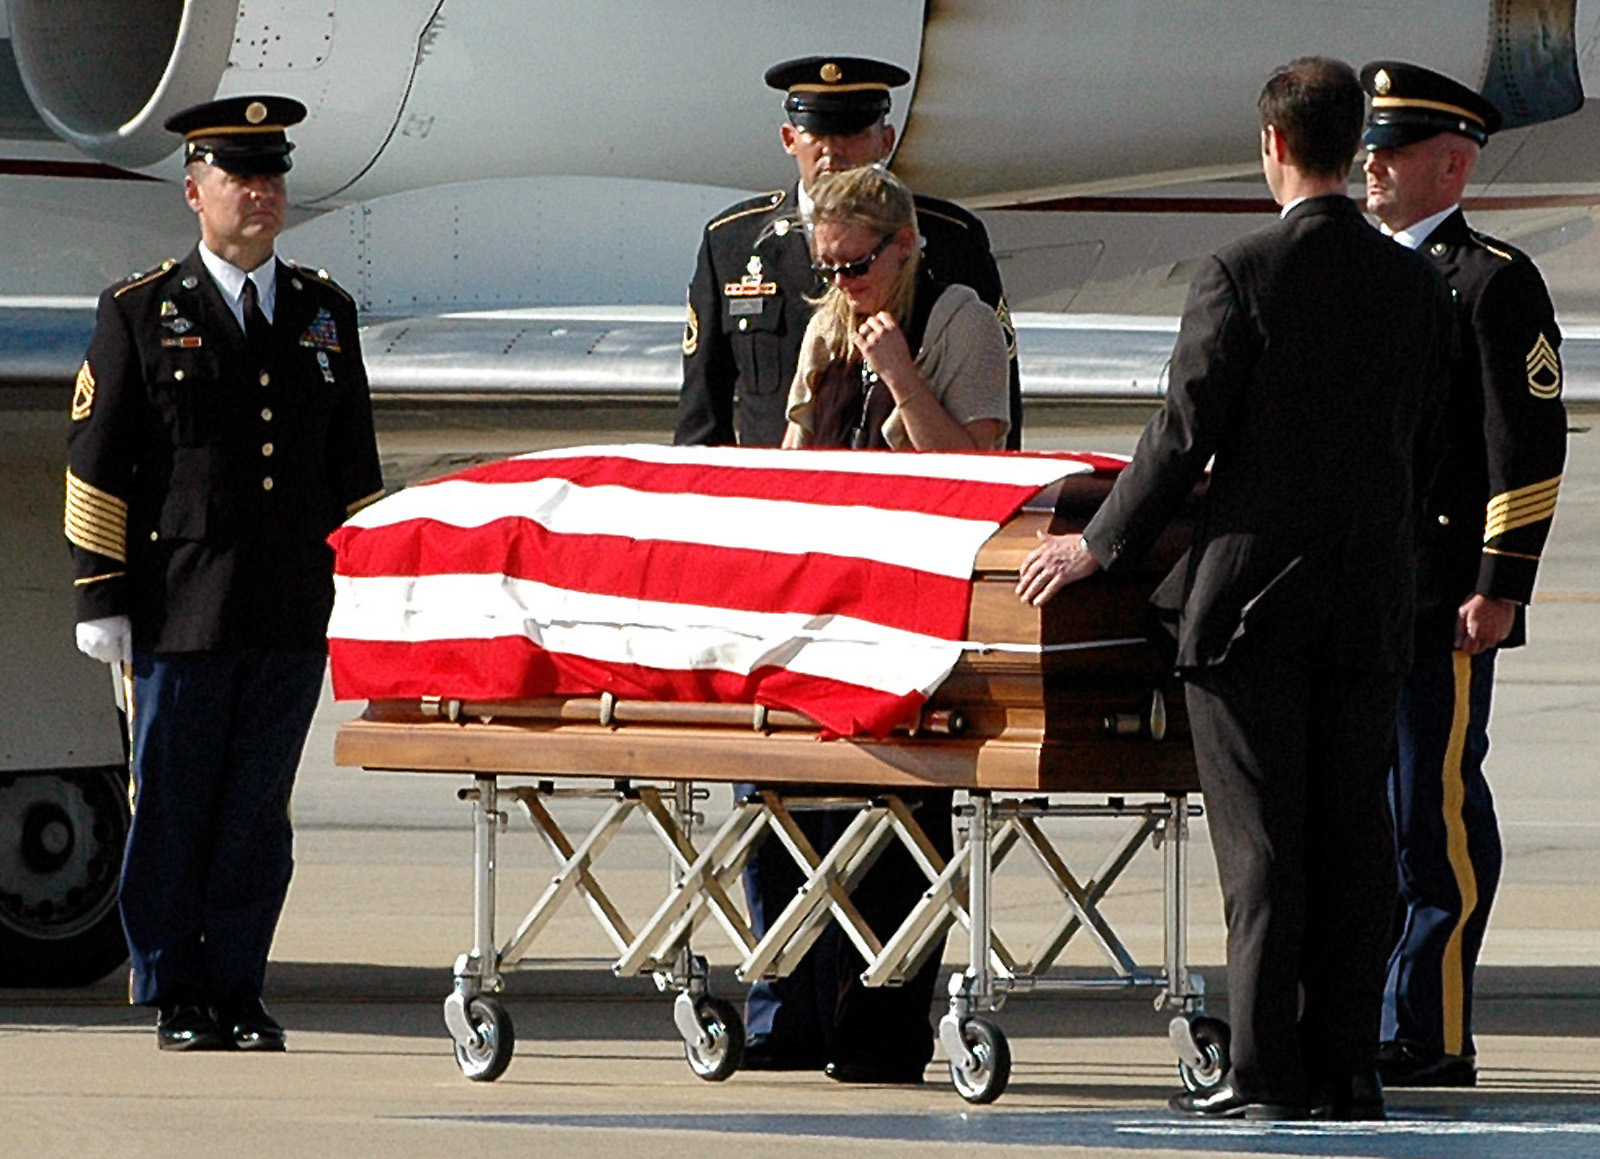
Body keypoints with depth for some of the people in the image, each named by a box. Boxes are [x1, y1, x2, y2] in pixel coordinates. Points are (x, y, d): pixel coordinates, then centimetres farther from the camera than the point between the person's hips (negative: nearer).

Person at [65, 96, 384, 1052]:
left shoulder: (326, 312, 14)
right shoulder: (141, 314, 3)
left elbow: (355, 471, 18)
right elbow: (97, 464, 2)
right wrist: (101, 597, -4)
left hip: (294, 617, 3)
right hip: (179, 614, -3)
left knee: (258, 813, 4)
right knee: (173, 810, 0)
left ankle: (239, 992, 11)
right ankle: (176, 1000, 7)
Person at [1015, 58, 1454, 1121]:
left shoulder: (1241, 275, -11)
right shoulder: (1418, 285, 5)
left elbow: (1186, 434, -10)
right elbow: (1426, 446, 11)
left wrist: (1100, 546, 2)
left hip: (1253, 593, -4)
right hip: (1374, 600, 4)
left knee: (1263, 843, -2)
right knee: (1355, 834, 8)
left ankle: (1268, 1070, -3)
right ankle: (1344, 1065, 8)